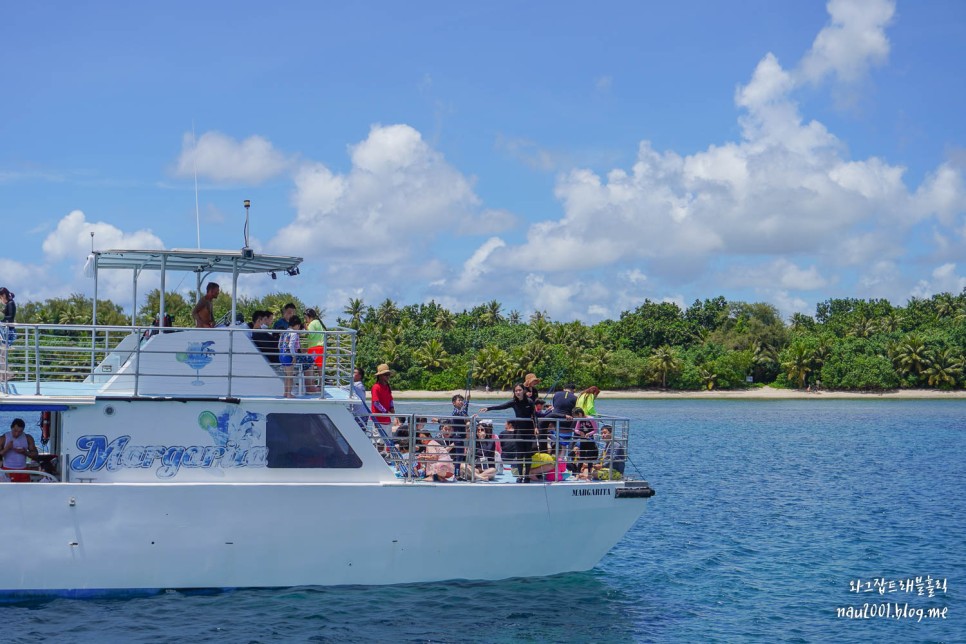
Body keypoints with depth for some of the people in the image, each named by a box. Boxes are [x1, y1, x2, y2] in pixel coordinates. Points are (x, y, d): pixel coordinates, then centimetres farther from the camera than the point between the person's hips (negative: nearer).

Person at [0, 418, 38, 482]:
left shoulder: (28, 438, 3)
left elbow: (35, 454, 5)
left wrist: (25, 452, -13)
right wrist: (6, 449, -24)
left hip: (23, 471, 3)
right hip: (8, 471, -3)